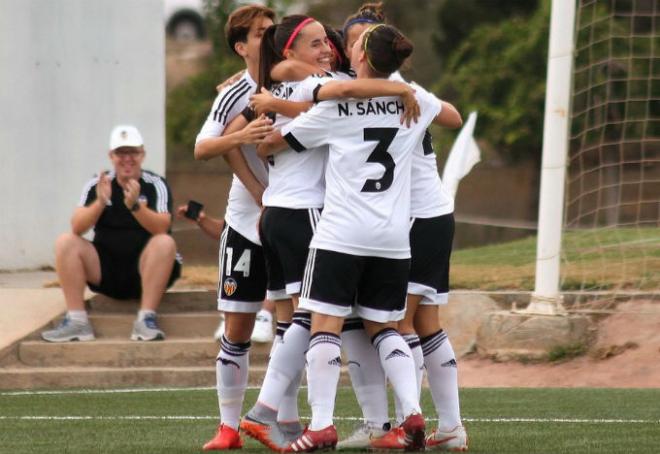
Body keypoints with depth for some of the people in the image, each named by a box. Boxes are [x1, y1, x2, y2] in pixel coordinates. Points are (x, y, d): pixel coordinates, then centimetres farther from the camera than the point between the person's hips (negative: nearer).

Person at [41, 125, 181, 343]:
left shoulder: (155, 185, -5)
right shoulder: (97, 185, 1)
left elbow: (162, 227, -21)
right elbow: (77, 228, -12)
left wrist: (135, 206, -38)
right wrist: (100, 203, -30)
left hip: (143, 270, -2)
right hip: (106, 270, 2)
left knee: (165, 243, -30)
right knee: (65, 242, -17)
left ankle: (146, 319, -32)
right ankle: (76, 321, -23)